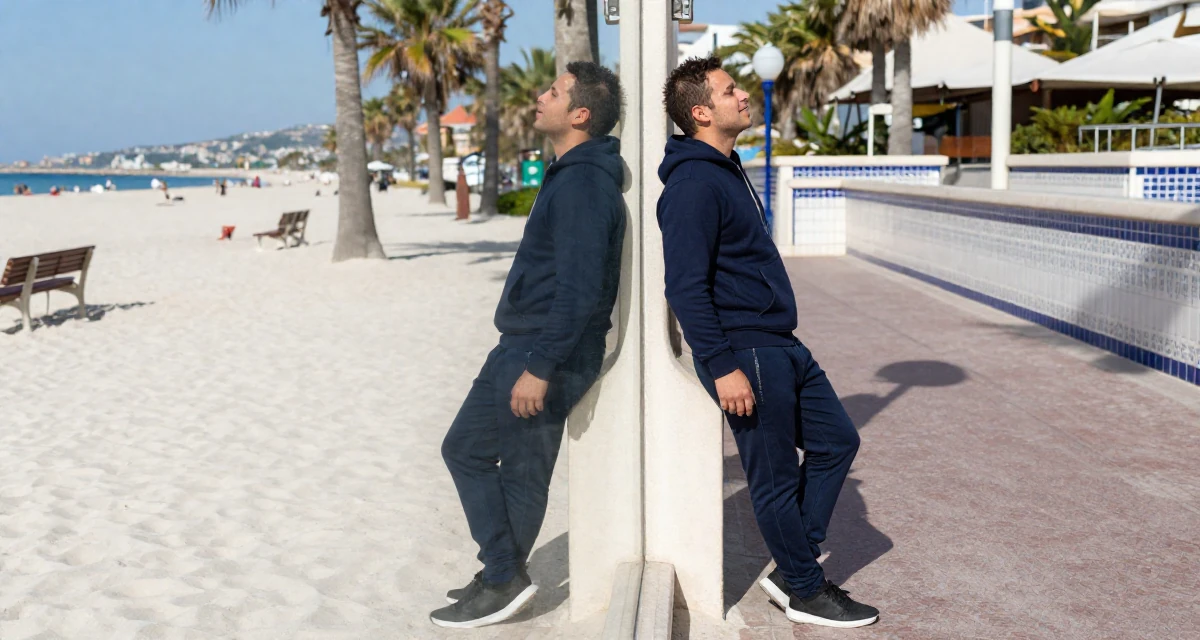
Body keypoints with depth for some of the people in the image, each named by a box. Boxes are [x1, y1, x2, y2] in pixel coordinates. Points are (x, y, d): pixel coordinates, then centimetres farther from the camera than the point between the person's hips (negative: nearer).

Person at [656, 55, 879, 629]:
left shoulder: (727, 171, 15)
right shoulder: (692, 184, -17)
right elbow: (686, 289, -22)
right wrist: (722, 367, -23)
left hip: (781, 346, 10)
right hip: (745, 354, -10)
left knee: (836, 440, 15)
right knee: (776, 477, 2)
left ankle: (791, 568, 23)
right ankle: (805, 591, 19)